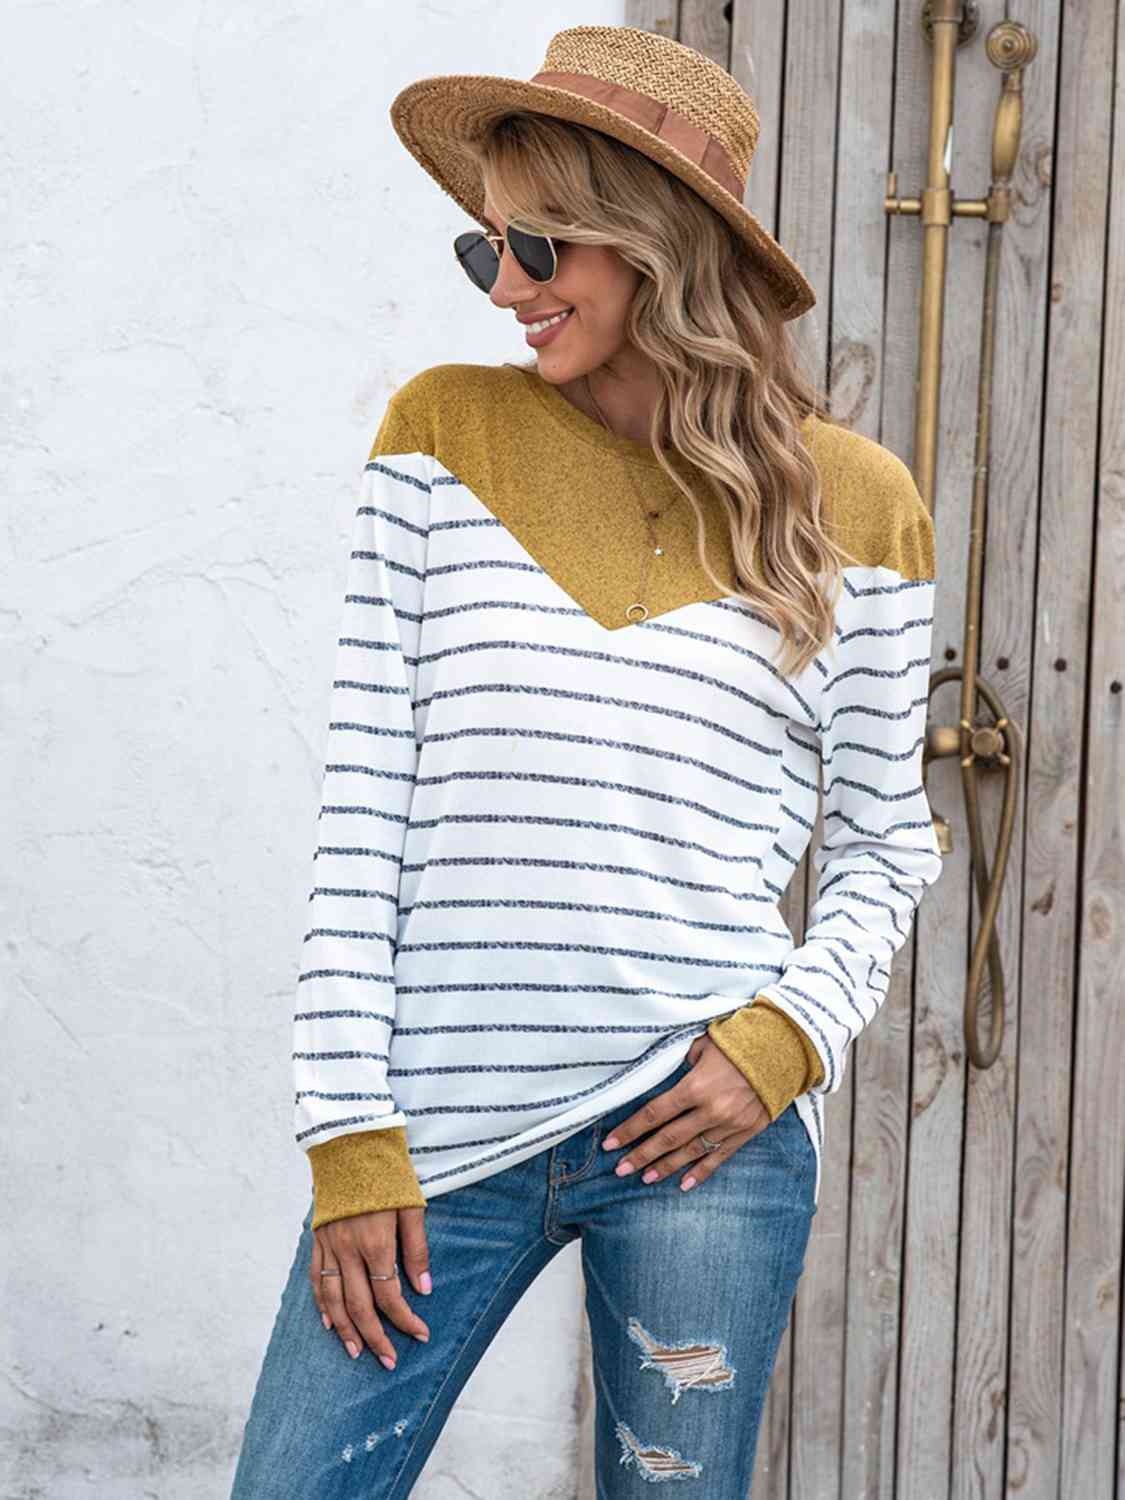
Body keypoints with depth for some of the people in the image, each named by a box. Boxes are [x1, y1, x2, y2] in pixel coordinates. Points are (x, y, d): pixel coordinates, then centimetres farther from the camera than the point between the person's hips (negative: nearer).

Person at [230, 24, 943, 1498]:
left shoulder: (852, 501, 4)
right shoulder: (443, 432, 4)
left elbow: (885, 847, 11)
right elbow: (362, 806, 1)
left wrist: (786, 1040, -6)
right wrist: (351, 1135, -3)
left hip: (705, 1123, 0)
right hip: (438, 1129, 1)